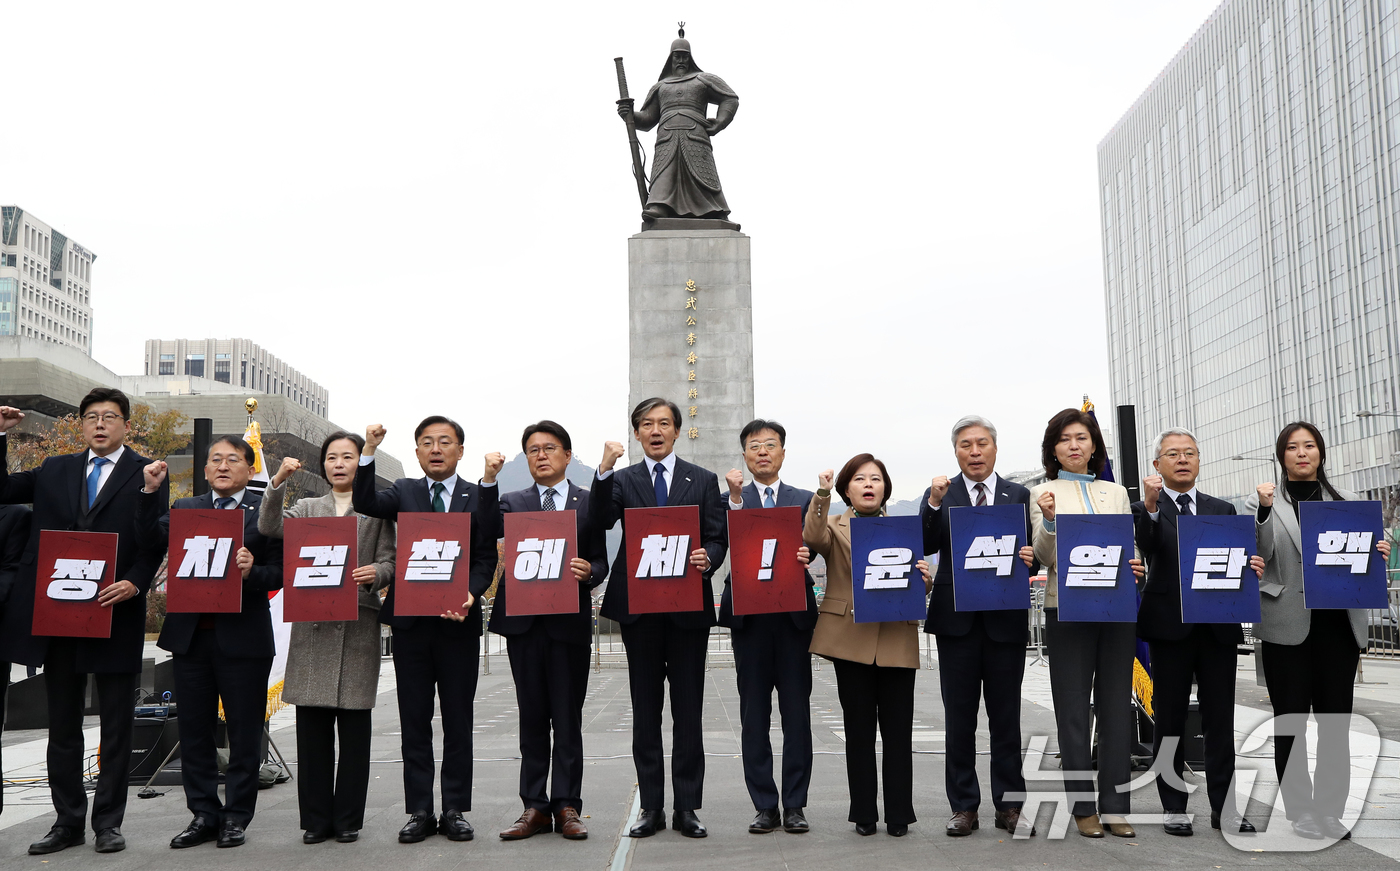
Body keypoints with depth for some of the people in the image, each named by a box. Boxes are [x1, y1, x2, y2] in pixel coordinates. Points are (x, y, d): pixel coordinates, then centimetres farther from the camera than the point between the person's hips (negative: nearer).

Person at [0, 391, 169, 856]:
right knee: (62, 725, 11)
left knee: (116, 727, 5)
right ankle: (68, 821, 22)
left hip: (115, 614, -4)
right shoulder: (55, 470, 13)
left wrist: (135, 583, -18)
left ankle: (108, 822, 15)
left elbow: (155, 541, -3)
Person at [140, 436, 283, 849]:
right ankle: (204, 814, 20)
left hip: (242, 636, -4)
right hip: (191, 633, 4)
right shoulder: (186, 508, 12)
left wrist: (252, 572, -22)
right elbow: (151, 539, -5)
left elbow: (279, 573, -3)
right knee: (194, 730, 10)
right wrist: (150, 491, -14)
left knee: (244, 733, 4)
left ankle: (236, 817, 15)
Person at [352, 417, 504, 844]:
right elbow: (365, 503, -10)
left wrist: (470, 593, -20)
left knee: (458, 721, 5)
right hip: (410, 621, 1)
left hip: (459, 621, -1)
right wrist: (369, 451, -19)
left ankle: (455, 812, 14)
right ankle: (420, 812, 15)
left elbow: (486, 556, -2)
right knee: (414, 721, 6)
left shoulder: (479, 497, 6)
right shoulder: (404, 491, 10)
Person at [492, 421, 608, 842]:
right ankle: (535, 807, 13)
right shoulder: (512, 502, 14)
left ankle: (567, 806, 9)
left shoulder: (590, 503, 10)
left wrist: (588, 571, -16)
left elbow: (600, 561, 7)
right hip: (524, 621, 1)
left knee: (568, 719, 2)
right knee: (532, 717, 6)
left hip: (570, 621, -1)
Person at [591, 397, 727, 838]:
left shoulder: (703, 480, 9)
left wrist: (707, 560, -18)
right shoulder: (622, 480, 9)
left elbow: (718, 539, 4)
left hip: (689, 607, -1)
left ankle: (687, 807, 11)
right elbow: (599, 521, -9)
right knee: (645, 711, 7)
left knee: (688, 711, 3)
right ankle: (651, 807, 15)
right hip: (638, 607, 1)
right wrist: (603, 470, -20)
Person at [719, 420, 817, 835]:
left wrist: (805, 554, -25)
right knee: (754, 714, 4)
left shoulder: (804, 499, 12)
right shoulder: (730, 500, 10)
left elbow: (811, 543, -3)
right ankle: (765, 806, 12)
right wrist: (736, 497, -19)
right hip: (749, 614, 0)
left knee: (797, 711, 2)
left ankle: (795, 805, 10)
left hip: (793, 613, 0)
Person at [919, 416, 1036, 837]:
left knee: (1006, 716, 7)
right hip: (956, 618, 0)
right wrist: (934, 504, -21)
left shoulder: (1019, 495, 9)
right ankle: (963, 806, 12)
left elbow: (1028, 550, 5)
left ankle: (1009, 805, 15)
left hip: (1006, 619, 1)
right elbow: (925, 546, -7)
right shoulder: (940, 494, 6)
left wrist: (1028, 557, -17)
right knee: (959, 718, 4)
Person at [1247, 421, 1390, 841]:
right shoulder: (1264, 501, 4)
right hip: (1288, 624, -3)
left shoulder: (1346, 501, 13)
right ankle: (1300, 811, 11)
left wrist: (1378, 554, -7)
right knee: (1290, 720, 2)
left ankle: (1330, 810, 14)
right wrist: (1265, 511, -19)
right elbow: (1258, 555, -6)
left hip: (1338, 621, 3)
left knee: (1336, 720, 5)